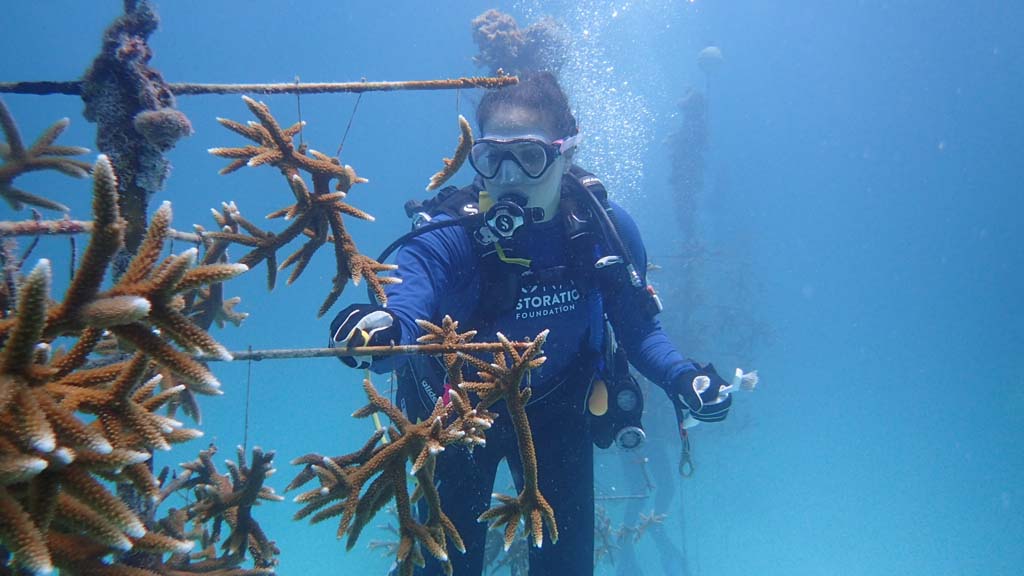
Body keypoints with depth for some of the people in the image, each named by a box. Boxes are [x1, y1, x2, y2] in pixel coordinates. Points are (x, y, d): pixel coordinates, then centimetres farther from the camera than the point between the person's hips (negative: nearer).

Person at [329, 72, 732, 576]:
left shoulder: (605, 227, -18)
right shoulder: (447, 236, -28)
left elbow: (637, 329, -6)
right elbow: (403, 312, -45)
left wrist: (682, 377, -24)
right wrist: (378, 330, -68)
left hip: (558, 413, 3)